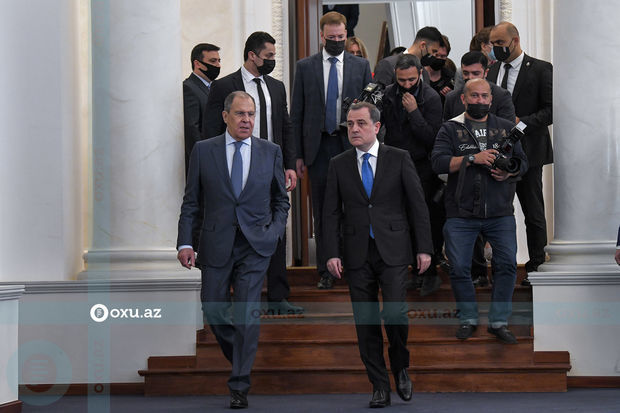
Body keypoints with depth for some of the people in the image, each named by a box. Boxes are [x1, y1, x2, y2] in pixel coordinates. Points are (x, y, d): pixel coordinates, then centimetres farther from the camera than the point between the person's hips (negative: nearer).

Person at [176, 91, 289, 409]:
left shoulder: (270, 152, 5)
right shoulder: (204, 151, 2)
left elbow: (281, 199, 15)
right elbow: (190, 202, 4)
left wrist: (276, 231, 0)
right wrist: (185, 243, -4)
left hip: (255, 246, -1)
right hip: (217, 245, 1)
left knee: (247, 314, -5)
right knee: (213, 309, 4)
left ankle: (240, 386, 1)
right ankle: (241, 356, 32)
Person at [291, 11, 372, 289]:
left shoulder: (361, 66, 6)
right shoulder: (305, 67, 5)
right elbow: (296, 113, 5)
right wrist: (298, 154, 0)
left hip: (351, 144, 0)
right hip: (319, 147, 0)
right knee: (322, 211, 5)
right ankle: (325, 271, 12)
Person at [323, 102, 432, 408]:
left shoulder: (399, 159, 3)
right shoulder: (339, 165, 7)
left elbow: (417, 205, 3)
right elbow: (331, 212, 6)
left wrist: (424, 248, -2)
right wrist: (332, 253, -4)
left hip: (393, 251, -2)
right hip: (357, 254, 2)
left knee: (394, 313, -15)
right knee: (366, 322, 2)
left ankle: (401, 368, 12)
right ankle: (380, 386, 11)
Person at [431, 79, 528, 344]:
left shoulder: (506, 128, 13)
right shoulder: (451, 129, 4)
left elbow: (523, 162, 13)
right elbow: (438, 162, -9)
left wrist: (509, 172, -10)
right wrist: (473, 158, -17)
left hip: (500, 213, 2)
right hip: (461, 214, -1)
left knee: (507, 264, -4)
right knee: (459, 268, -1)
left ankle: (499, 321, 8)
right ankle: (468, 318, 17)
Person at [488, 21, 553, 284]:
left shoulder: (540, 70, -5)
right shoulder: (493, 70, 13)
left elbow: (551, 110, -10)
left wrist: (521, 122, -19)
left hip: (528, 151, -5)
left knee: (534, 213, 3)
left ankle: (536, 267, 13)